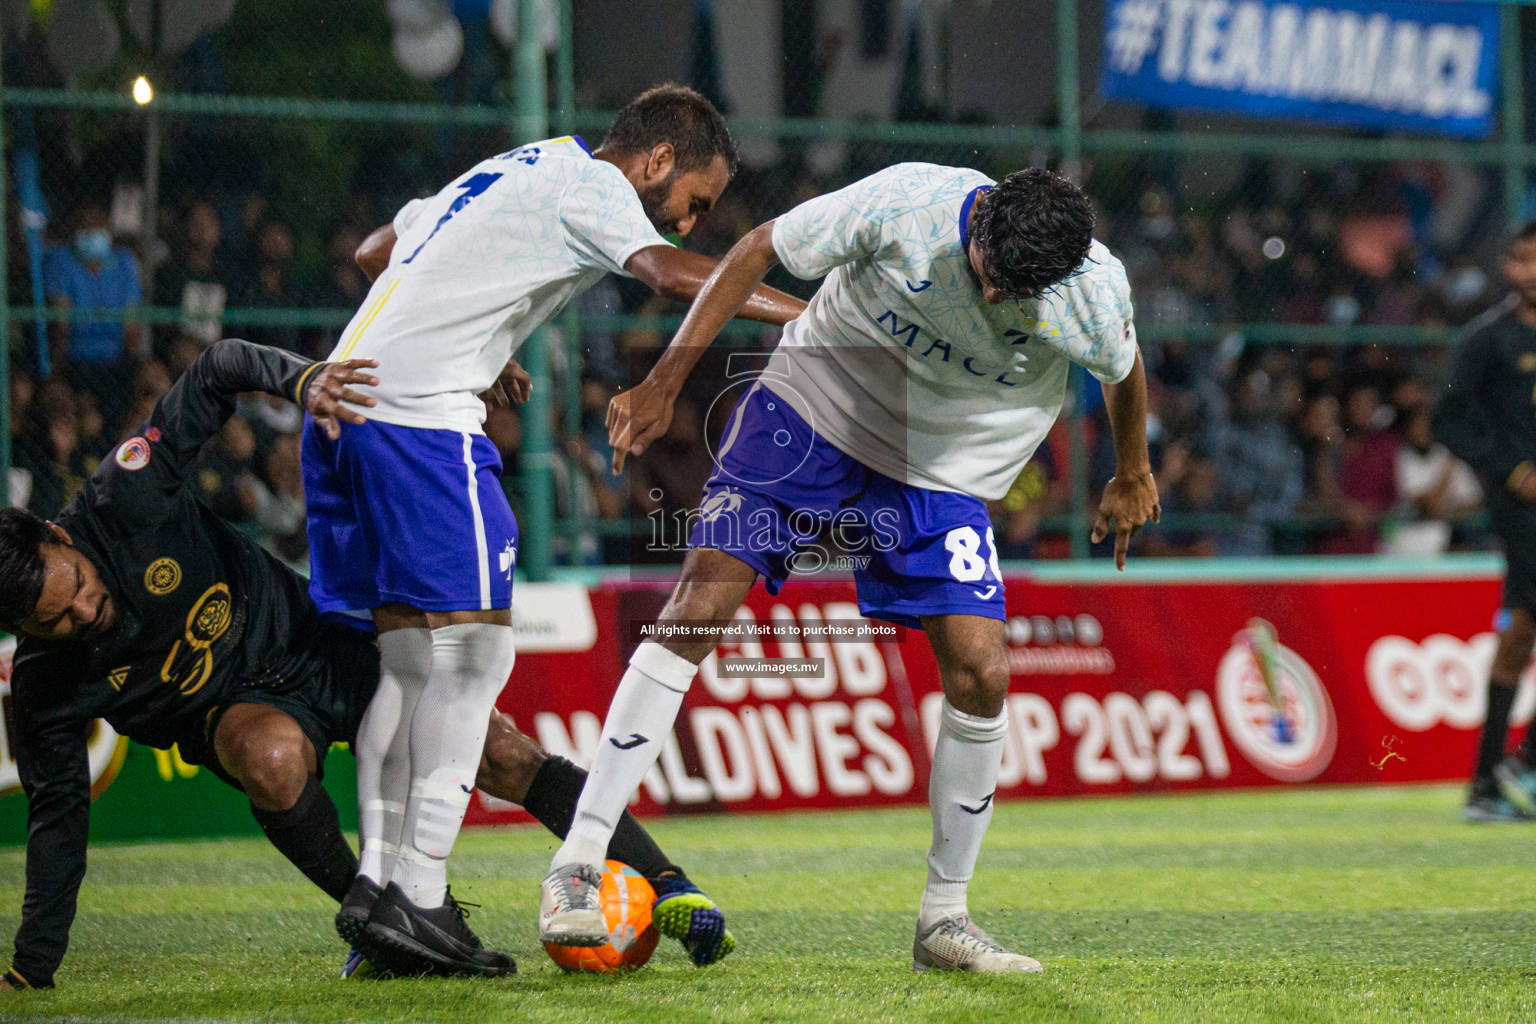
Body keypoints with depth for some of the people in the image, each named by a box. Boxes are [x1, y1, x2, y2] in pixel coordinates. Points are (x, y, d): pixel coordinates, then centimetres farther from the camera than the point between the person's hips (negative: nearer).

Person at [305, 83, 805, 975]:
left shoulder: (515, 169, 26)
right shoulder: (592, 184, -2)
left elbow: (374, 251, 35)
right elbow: (673, 274, -21)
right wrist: (815, 317, -22)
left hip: (343, 396, 10)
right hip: (421, 412, -10)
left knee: (406, 651, 10)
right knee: (475, 647, -8)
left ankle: (378, 883, 7)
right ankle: (418, 898, -12)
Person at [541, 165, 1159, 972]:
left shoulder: (1093, 293, -20)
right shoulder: (905, 203, -25)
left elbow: (1123, 371, 6)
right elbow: (759, 251, -11)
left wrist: (1132, 477, 22)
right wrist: (664, 383, -10)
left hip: (944, 475, 2)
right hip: (809, 412, -2)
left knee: (981, 676, -12)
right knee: (697, 610, -16)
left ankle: (943, 919, 6)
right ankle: (578, 863, -12)